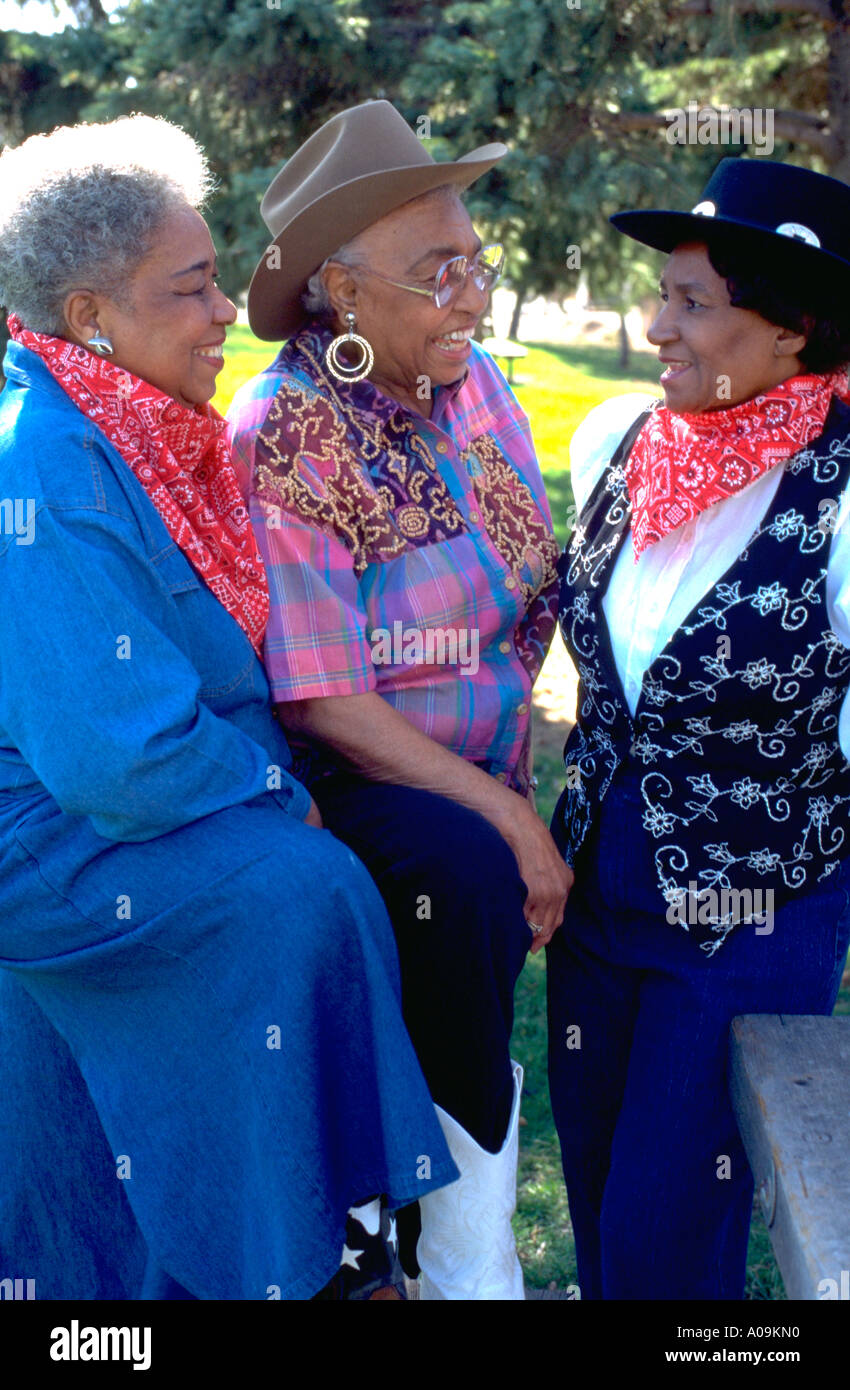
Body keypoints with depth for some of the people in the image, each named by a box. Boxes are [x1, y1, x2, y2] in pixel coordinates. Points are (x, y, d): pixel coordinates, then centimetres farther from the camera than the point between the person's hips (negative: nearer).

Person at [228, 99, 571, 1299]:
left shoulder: (476, 387, 0)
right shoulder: (281, 438, -17)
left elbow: (535, 593, 8)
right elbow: (320, 702, -20)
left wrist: (510, 782, -4)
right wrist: (502, 813, -22)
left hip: (480, 774, 7)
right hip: (351, 783, -6)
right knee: (468, 873, -29)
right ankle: (470, 1264, -9)